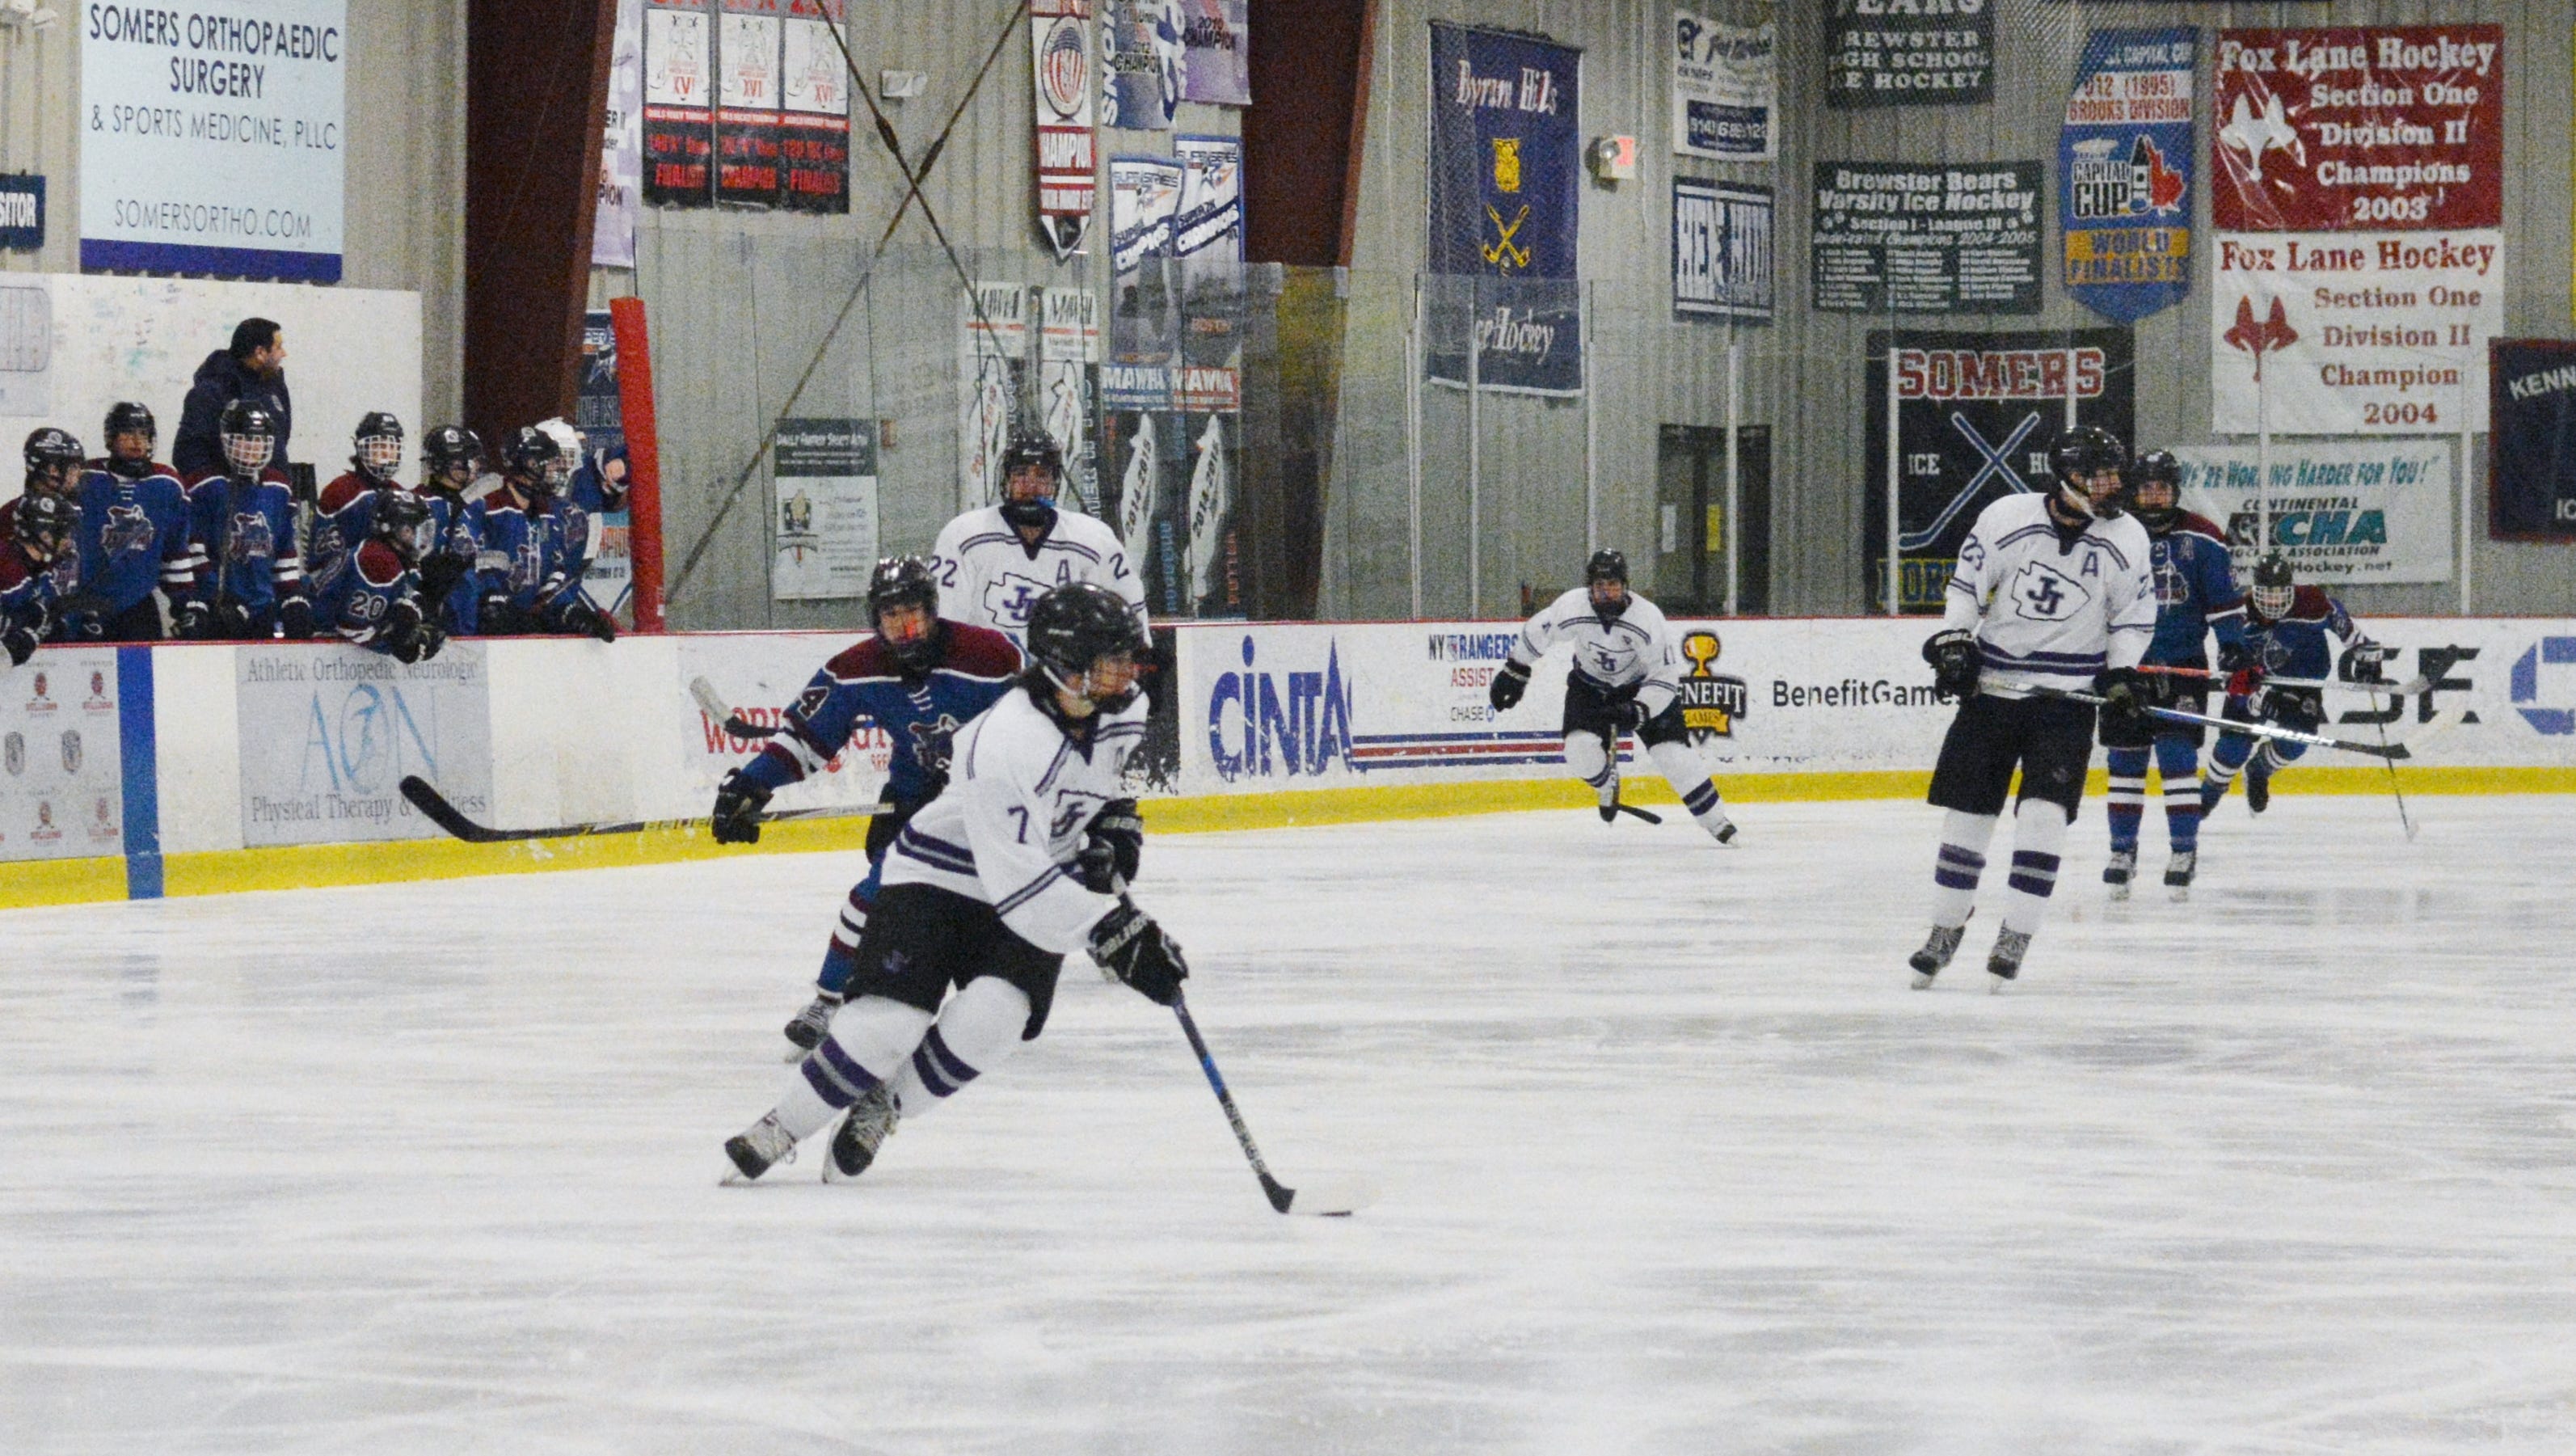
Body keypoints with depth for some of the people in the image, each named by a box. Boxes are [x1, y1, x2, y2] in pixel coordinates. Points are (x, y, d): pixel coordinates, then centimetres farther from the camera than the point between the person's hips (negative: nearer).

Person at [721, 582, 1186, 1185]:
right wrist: (1112, 931, -39)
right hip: (939, 879, -6)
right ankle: (781, 1128, 0)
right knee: (889, 1019, -21)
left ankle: (881, 1108, 2)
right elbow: (1019, 882, -36)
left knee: (988, 1020, -21)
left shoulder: (1120, 711, -8)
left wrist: (1118, 834, 6)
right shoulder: (1003, 745, -33)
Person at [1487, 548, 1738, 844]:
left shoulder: (1647, 618, -31)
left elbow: (1666, 675, -25)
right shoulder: (1572, 607, -25)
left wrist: (1638, 712, -36)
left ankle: (1717, 822, -1)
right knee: (1580, 752, -19)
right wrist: (1513, 673, 2)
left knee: (1672, 754, -14)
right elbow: (1536, 633, -6)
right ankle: (1607, 784, 17)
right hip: (1590, 684, 2)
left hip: (1643, 687, -2)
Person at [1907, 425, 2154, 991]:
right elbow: (1968, 580, 2)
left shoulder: (2126, 538, -3)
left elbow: (2134, 613, 6)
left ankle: (2015, 938, -7)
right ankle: (1947, 928, 20)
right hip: (1992, 683, 0)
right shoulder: (2008, 518, -8)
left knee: (2044, 813, -13)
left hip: (2067, 695, 0)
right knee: (1967, 810, 4)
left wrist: (2122, 676, -3)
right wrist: (1953, 642, -6)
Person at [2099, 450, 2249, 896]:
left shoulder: (2201, 539, 1)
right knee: (2125, 759, 4)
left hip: (2183, 664, -2)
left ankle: (2184, 847, 0)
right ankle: (2122, 850, 14)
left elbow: (2225, 598, 4)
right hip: (2125, 664, 2)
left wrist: (2232, 644, -5)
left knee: (2177, 754, -8)